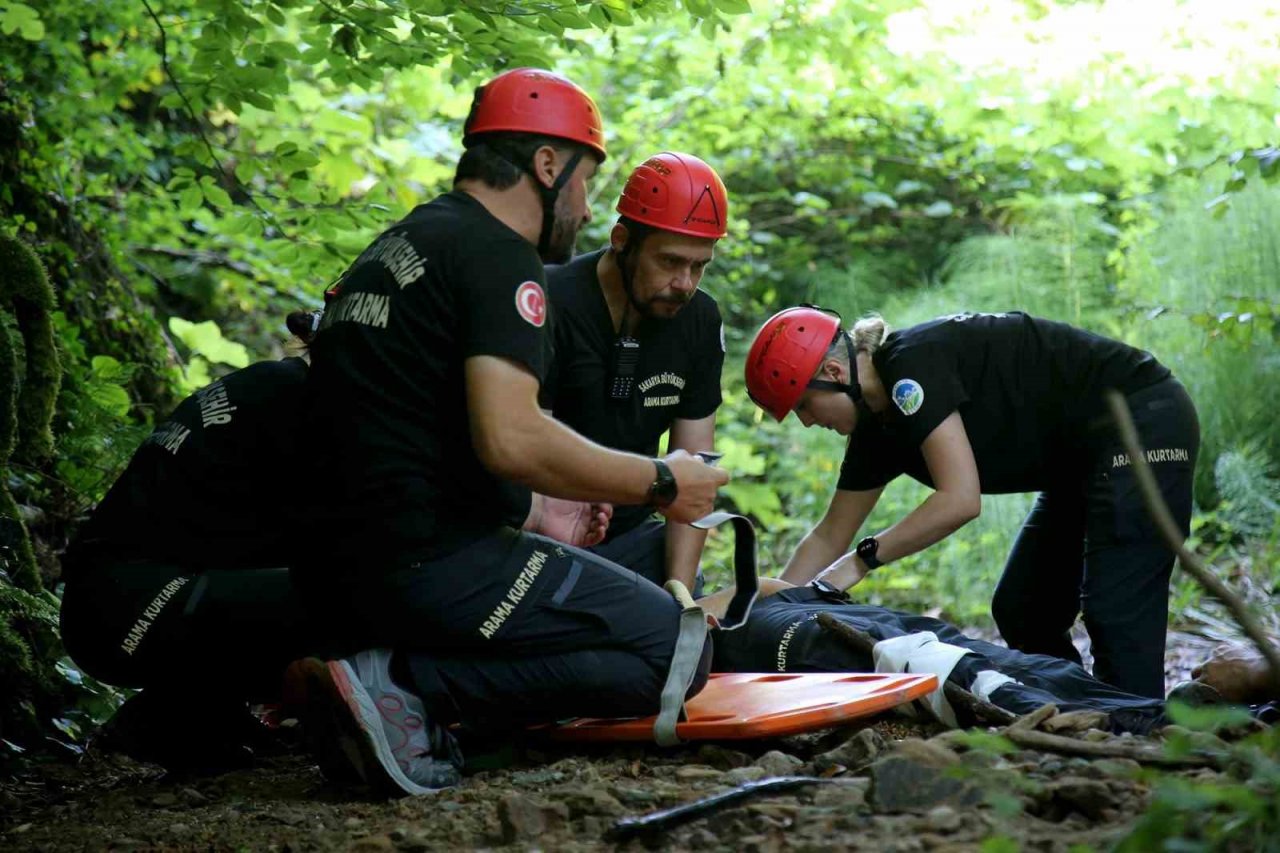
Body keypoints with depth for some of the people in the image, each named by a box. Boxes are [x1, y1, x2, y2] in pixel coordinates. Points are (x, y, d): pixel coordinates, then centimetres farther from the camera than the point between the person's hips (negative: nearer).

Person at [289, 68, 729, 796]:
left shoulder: (399, 246, 20)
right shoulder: (497, 254, -10)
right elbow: (510, 439, -22)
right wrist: (659, 483, -9)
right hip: (430, 564, -10)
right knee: (673, 649, -8)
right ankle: (405, 683, -15)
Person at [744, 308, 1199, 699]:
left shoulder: (914, 365, -22)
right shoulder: (878, 427, 7)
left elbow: (960, 499, -28)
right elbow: (829, 536, 14)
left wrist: (862, 560, -22)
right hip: (1082, 460, 10)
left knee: (1115, 614, -17)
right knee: (1020, 612, 7)